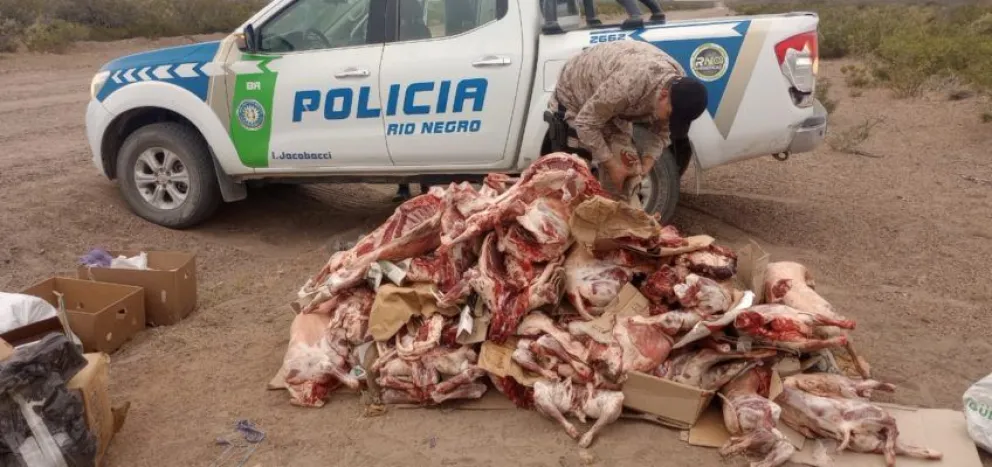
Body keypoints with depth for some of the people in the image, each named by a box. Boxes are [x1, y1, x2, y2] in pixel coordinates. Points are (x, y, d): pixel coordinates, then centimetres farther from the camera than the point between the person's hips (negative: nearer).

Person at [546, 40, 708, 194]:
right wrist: (611, 165, -32)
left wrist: (646, 165, -19)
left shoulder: (679, 83, -21)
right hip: (574, 96, -6)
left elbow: (661, 130, -4)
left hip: (612, 102, 7)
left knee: (625, 160, 4)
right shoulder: (628, 84, -45)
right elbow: (586, 124, -35)